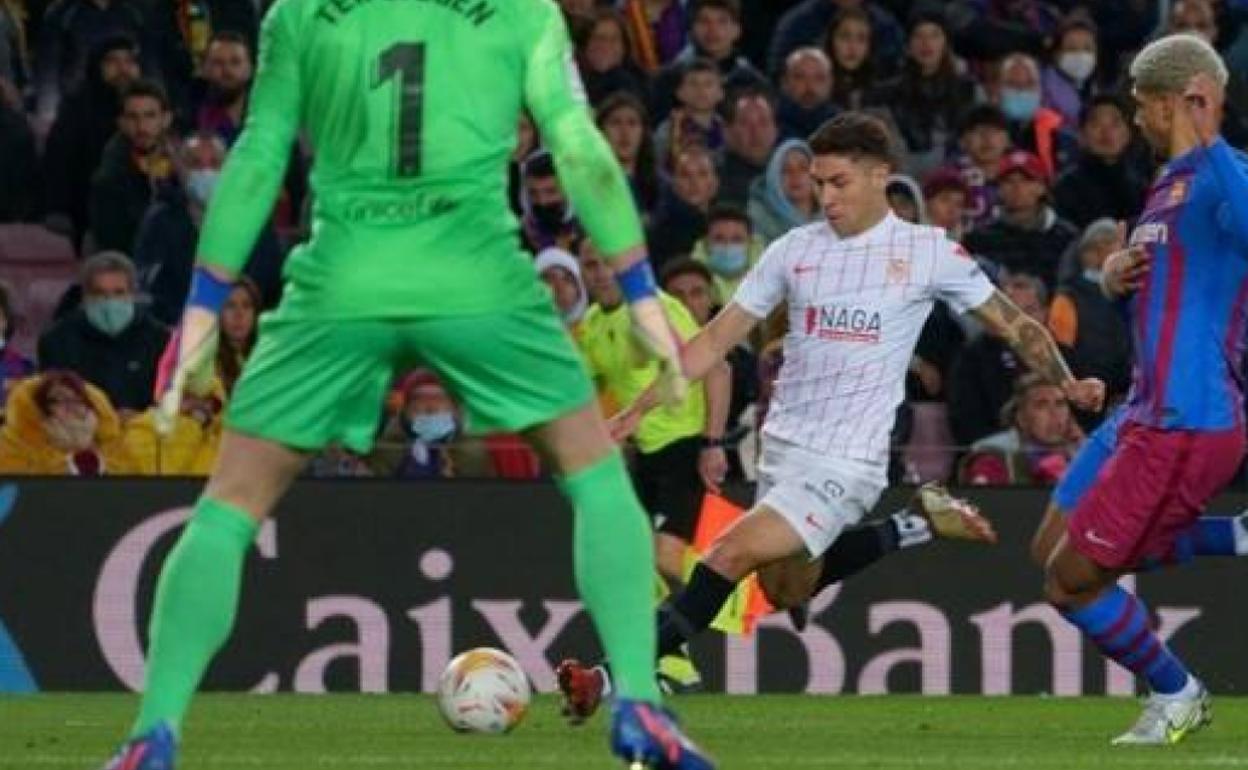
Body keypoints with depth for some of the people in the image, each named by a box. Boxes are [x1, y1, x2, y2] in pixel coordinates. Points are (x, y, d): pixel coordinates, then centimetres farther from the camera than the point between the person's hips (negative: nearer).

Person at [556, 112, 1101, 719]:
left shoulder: (928, 252, -3)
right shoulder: (796, 249, 6)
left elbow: (1013, 325, 7)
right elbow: (716, 340, 9)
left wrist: (1066, 383, -6)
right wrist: (638, 408, 4)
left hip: (847, 460, -6)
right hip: (782, 443, 6)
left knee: (730, 555, -18)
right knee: (785, 589, 18)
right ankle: (914, 525, 30)